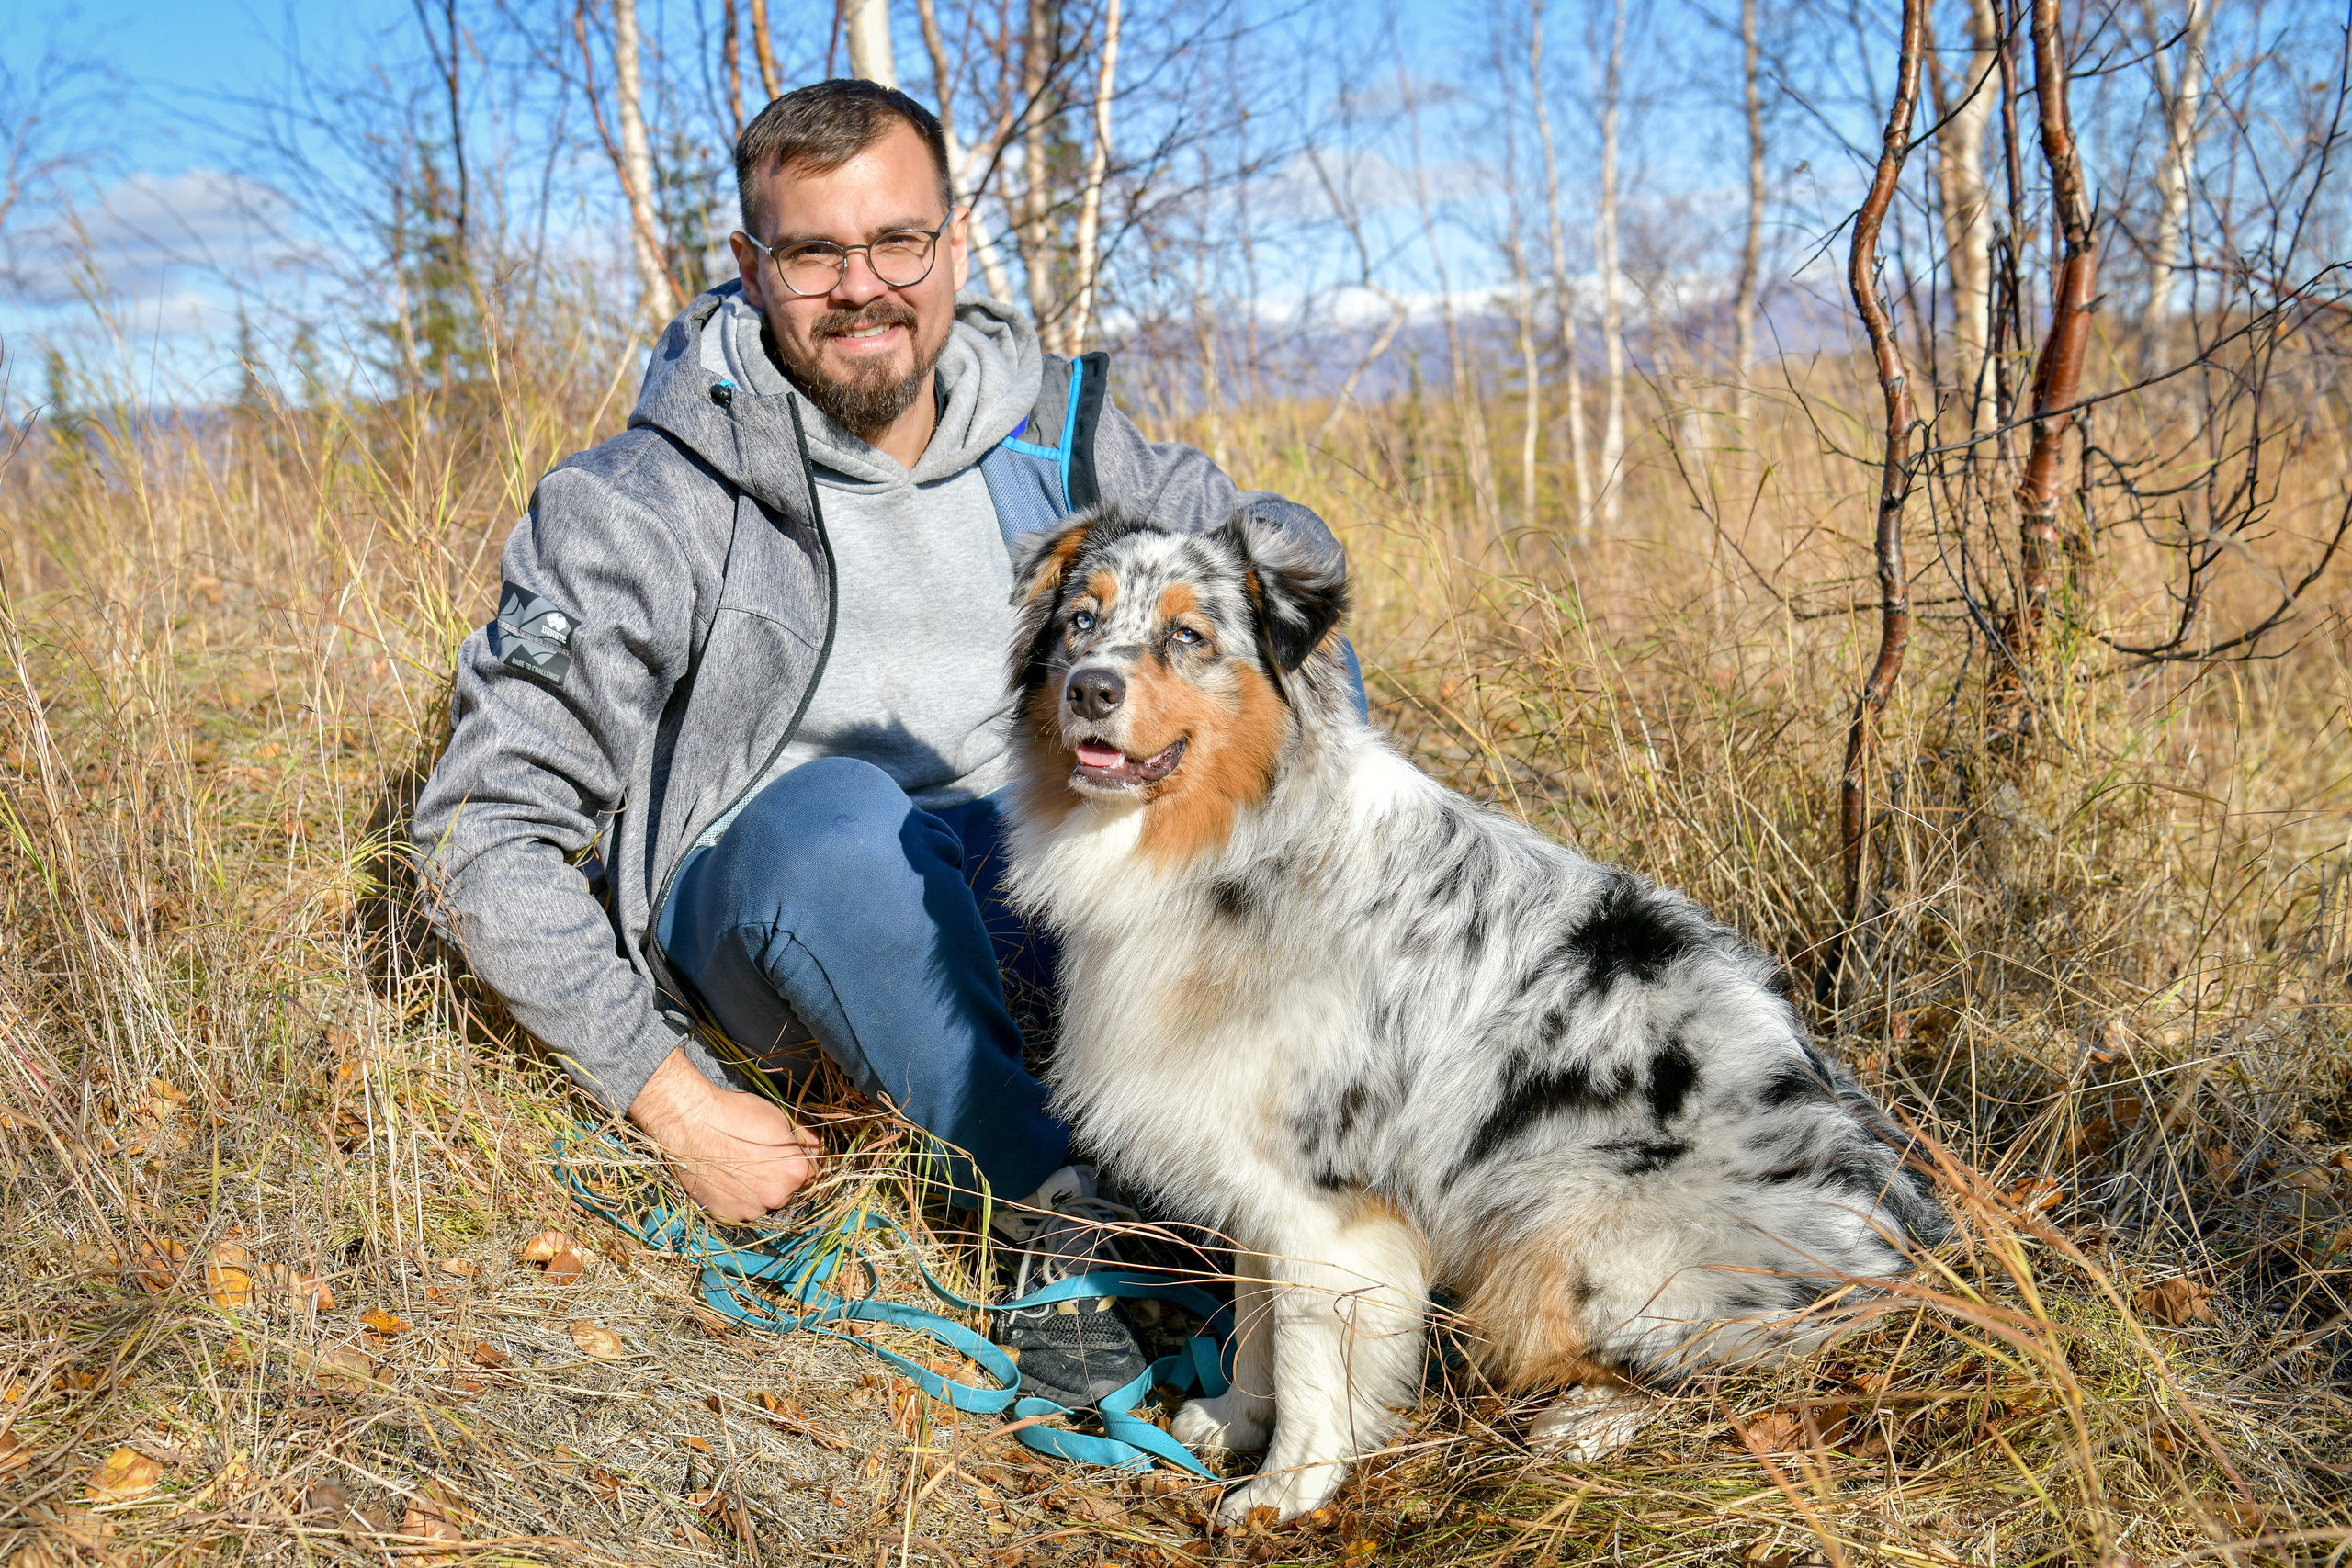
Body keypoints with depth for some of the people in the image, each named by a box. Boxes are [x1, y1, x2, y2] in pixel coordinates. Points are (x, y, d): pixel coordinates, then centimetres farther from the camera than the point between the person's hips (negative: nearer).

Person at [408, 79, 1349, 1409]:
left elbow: (1273, 535, 11)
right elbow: (484, 831, -15)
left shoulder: (1044, 426, -3)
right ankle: (1053, 1206, -25)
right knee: (843, 815, -41)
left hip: (1019, 869, 5)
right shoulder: (645, 509, -17)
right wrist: (675, 1102, -20)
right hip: (760, 898, -4)